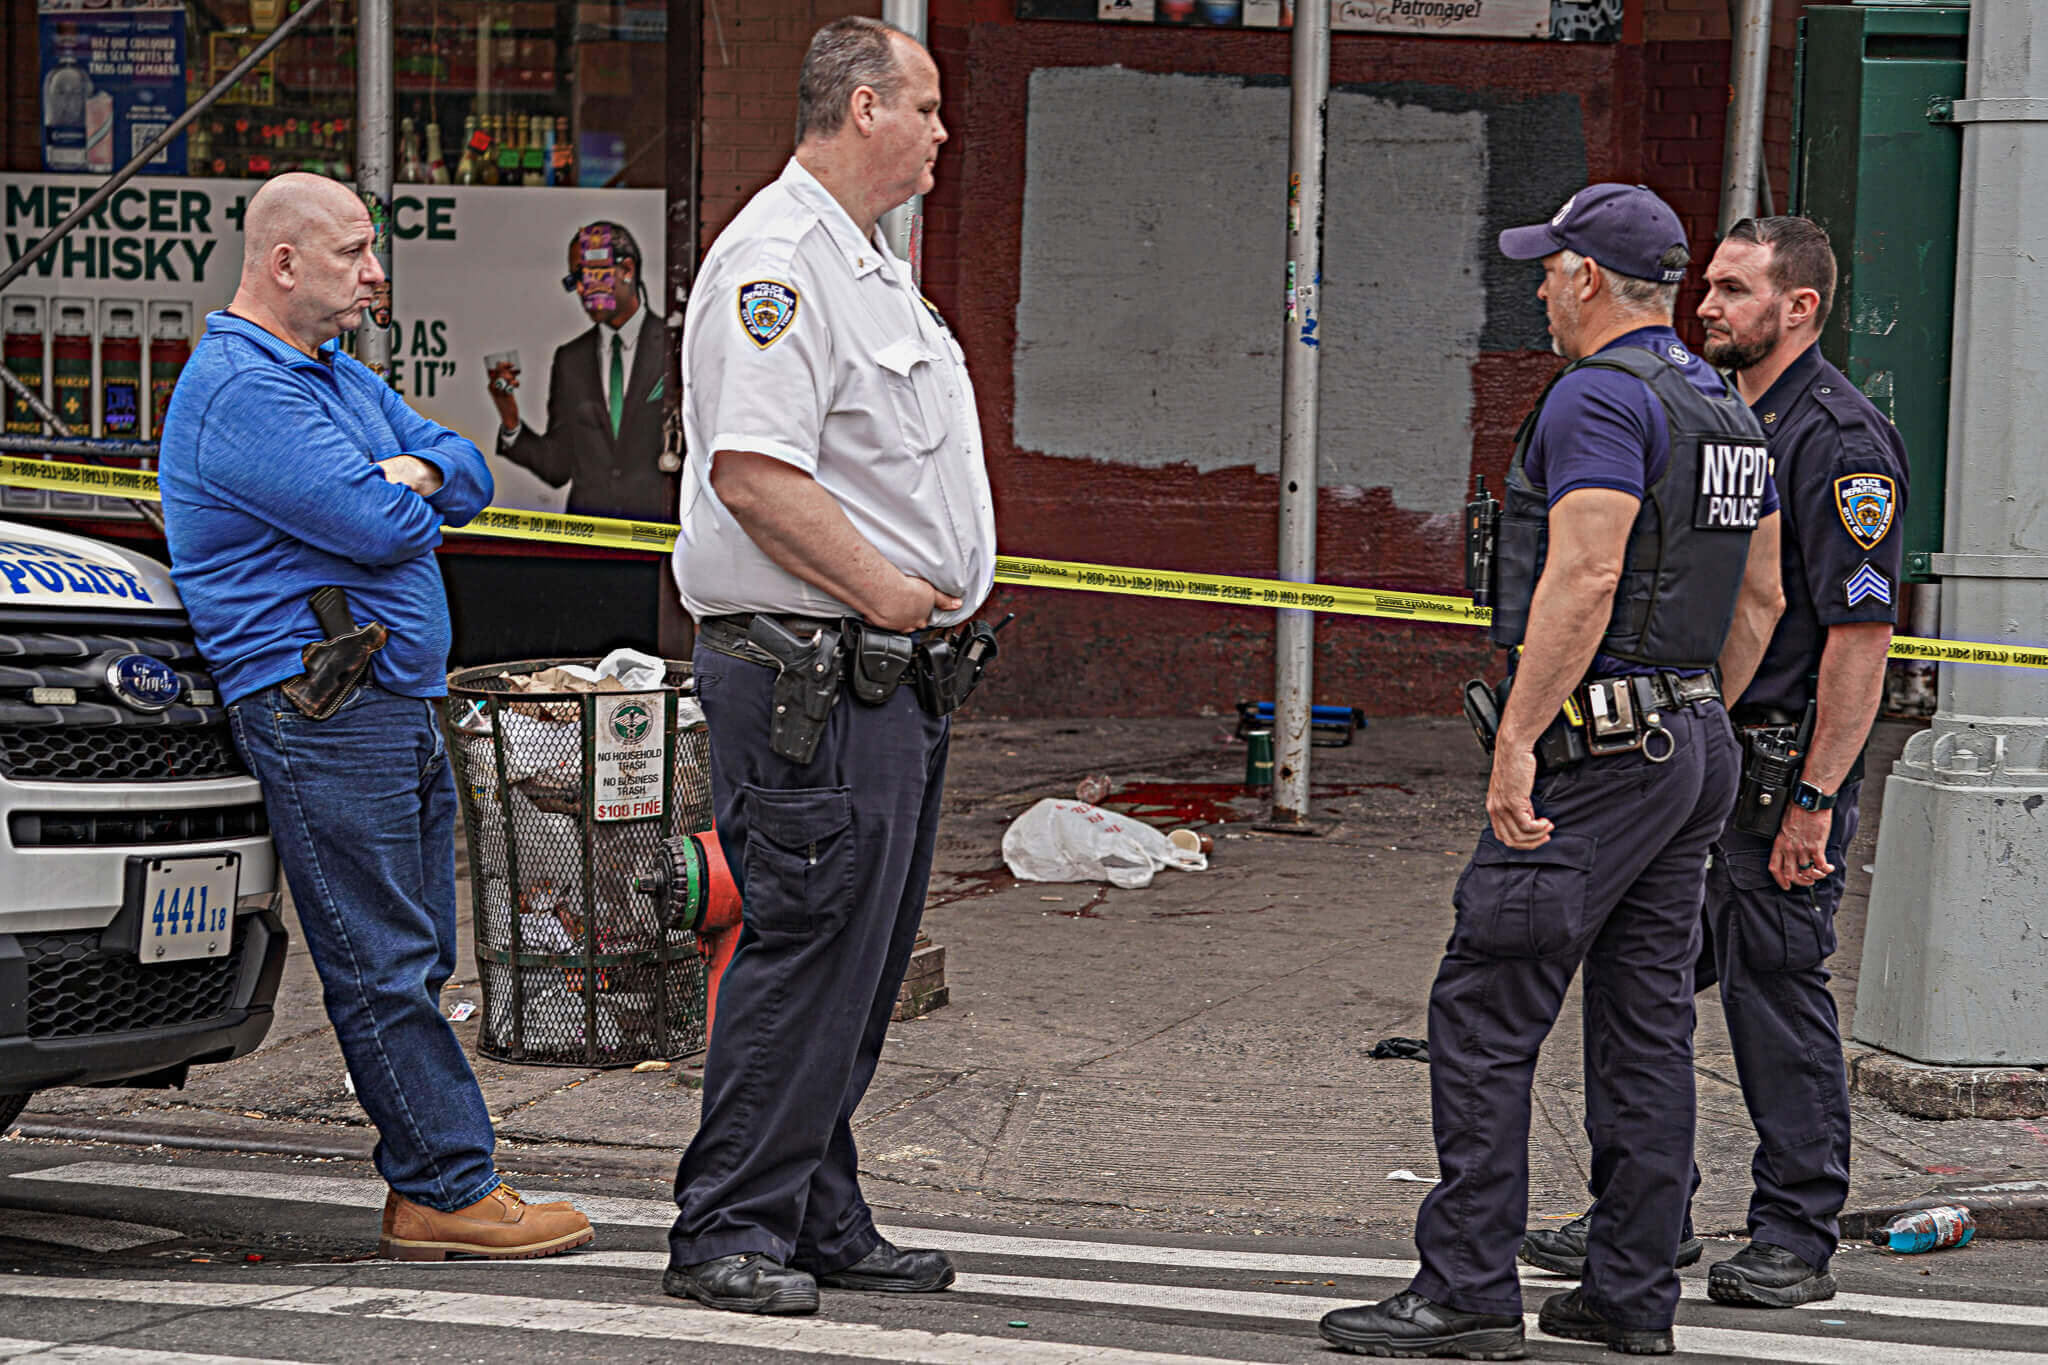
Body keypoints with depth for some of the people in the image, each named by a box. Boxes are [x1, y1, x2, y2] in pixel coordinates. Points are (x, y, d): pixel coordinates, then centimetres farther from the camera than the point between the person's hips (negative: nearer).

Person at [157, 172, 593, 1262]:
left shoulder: (336, 375, 21)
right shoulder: (239, 388, -13)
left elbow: (468, 478, 17)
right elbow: (383, 526, -20)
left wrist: (409, 472, -5)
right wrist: (405, 496, 3)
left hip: (399, 702, 10)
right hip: (319, 710, -10)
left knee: (416, 959, 8)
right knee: (383, 966, -8)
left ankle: (425, 1192, 10)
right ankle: (451, 1188, -7)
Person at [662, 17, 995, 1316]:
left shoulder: (869, 264, 20)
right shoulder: (775, 262, -14)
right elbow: (754, 475, -24)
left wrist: (935, 597, 14)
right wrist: (883, 592, -18)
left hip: (895, 672, 10)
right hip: (809, 677, -10)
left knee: (860, 964, 13)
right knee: (805, 953, -8)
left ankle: (821, 1222, 20)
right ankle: (728, 1228, -1)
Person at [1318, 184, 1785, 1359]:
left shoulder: (1600, 399, -13)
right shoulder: (1729, 411, 16)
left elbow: (1584, 580, -22)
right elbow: (1761, 595, 20)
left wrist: (1515, 745, -22)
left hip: (1598, 748, -9)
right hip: (1696, 747, 9)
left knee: (1487, 1011, -6)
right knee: (1648, 1020, 10)